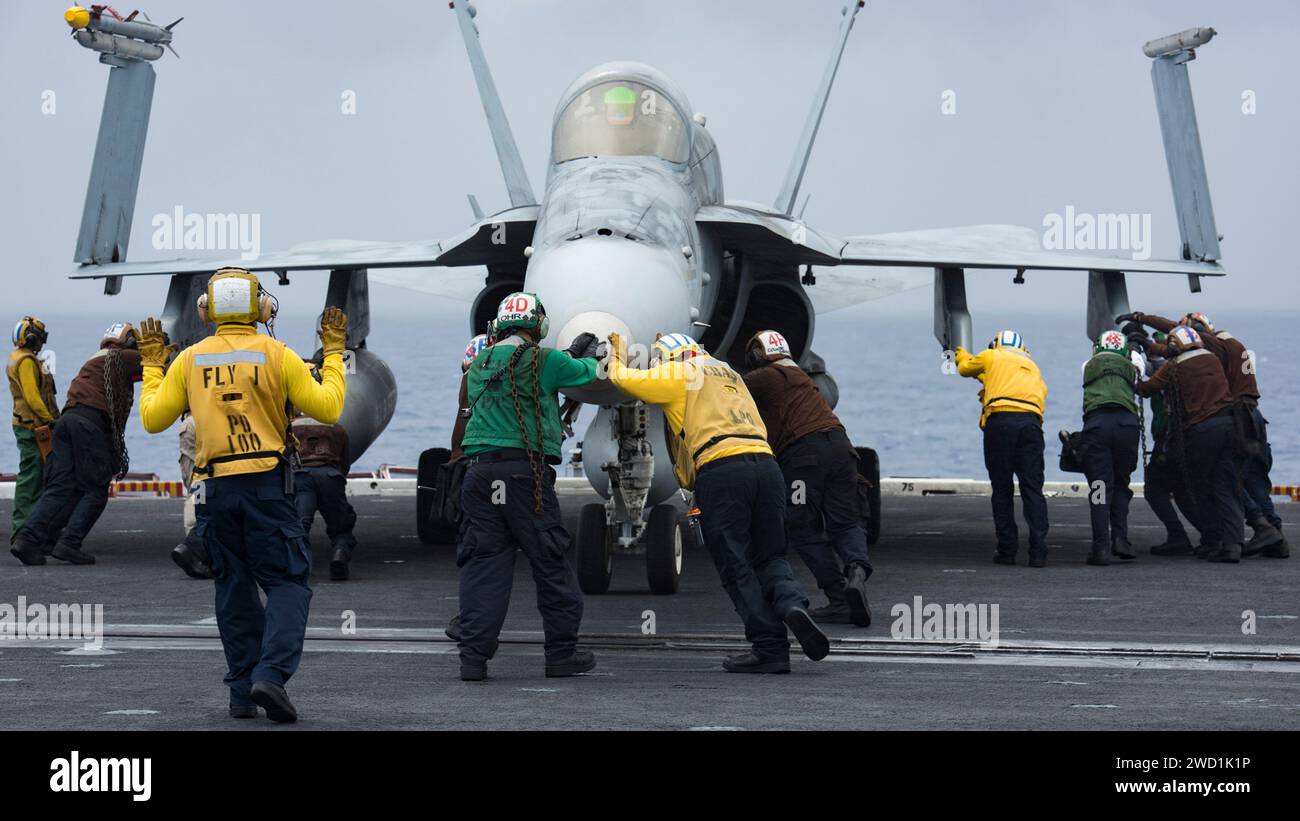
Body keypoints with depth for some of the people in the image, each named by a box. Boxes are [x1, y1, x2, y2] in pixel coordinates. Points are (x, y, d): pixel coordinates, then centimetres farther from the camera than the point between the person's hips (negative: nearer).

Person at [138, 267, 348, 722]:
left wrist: (151, 365, 21)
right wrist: (334, 353, 8)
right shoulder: (278, 356, -5)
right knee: (287, 582, 3)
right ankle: (271, 672, -17)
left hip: (214, 488, 3)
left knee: (234, 587, 13)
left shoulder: (189, 360, 3)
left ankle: (242, 691, 12)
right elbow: (327, 408, -3)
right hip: (267, 486, -3)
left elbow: (152, 419, 8)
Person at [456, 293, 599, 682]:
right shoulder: (541, 360, 0)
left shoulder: (480, 364, 18)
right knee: (551, 561, 5)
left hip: (479, 470, 5)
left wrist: (570, 354, 42)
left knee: (483, 561, 4)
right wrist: (588, 357, 41)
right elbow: (583, 373, 18)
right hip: (524, 470, -5)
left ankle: (474, 654, -3)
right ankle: (562, 652, 9)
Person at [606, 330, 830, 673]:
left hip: (721, 468, -6)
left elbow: (623, 378, 19)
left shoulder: (679, 375, 14)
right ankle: (793, 604, -16)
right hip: (765, 463, 6)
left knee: (735, 567, 0)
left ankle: (770, 649, -4)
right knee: (769, 557, 14)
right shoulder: (728, 374, 32)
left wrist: (617, 354, 42)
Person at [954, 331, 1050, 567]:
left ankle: (1006, 550, 5)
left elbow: (965, 368, 35)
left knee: (1002, 490, 5)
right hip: (1031, 422, 3)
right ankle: (1038, 552, -9)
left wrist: (961, 354, 60)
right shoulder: (1034, 368, 30)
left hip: (1001, 421, -2)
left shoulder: (992, 357, 20)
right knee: (1032, 490, 0)